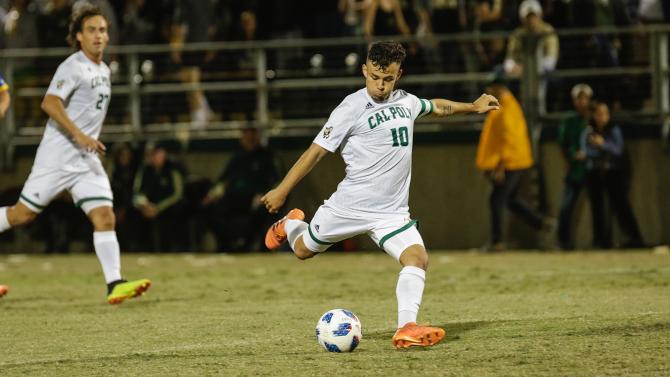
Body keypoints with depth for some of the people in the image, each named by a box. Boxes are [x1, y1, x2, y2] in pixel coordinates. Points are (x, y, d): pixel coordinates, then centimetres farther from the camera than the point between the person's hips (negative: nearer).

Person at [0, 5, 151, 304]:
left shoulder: (104, 70, 16)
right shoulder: (73, 67, -10)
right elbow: (50, 103, -22)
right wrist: (79, 136, -29)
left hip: (87, 160, 7)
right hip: (57, 155, -7)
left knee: (104, 217, -8)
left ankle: (114, 284, -16)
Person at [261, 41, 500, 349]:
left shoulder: (405, 102, 8)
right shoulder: (352, 109, -12)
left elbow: (436, 107, 32)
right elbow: (316, 151, -10)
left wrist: (472, 106, 38)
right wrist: (282, 191, -10)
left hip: (392, 213, 4)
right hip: (349, 206, -4)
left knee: (417, 258, -19)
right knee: (303, 251, 14)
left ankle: (406, 329, -25)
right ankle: (290, 225, 48)